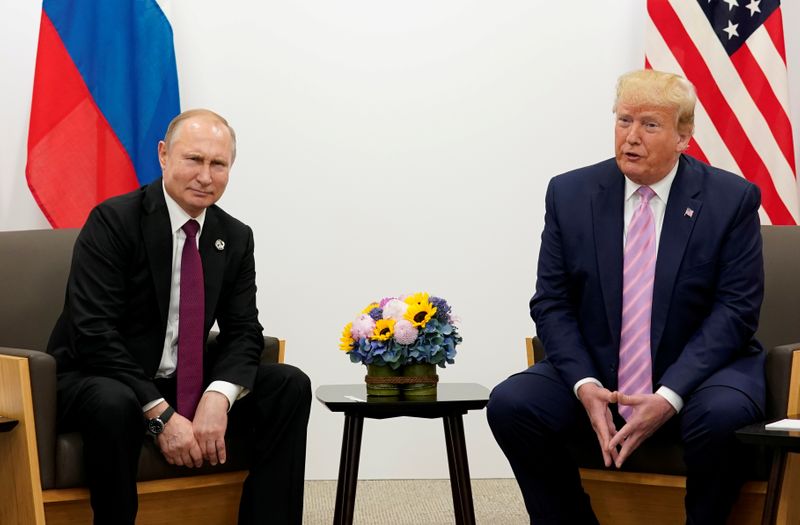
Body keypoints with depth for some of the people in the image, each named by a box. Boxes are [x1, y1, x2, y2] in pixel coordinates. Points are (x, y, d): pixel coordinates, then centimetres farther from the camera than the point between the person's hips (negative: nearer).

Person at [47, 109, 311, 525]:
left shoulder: (235, 238, 4)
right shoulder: (113, 221, -15)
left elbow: (243, 331, 1)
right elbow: (93, 332, -22)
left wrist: (218, 397, -22)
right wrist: (161, 415, -28)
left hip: (185, 383, 6)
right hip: (98, 379, -5)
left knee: (290, 386, -11)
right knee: (113, 404, -39)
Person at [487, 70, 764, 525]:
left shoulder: (731, 199, -5)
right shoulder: (570, 194, 2)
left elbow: (736, 310, -9)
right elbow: (551, 303, 2)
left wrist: (669, 397, -21)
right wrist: (584, 385, -16)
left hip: (697, 372, -2)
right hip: (596, 373, 3)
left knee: (721, 416, -34)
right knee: (510, 404, -21)